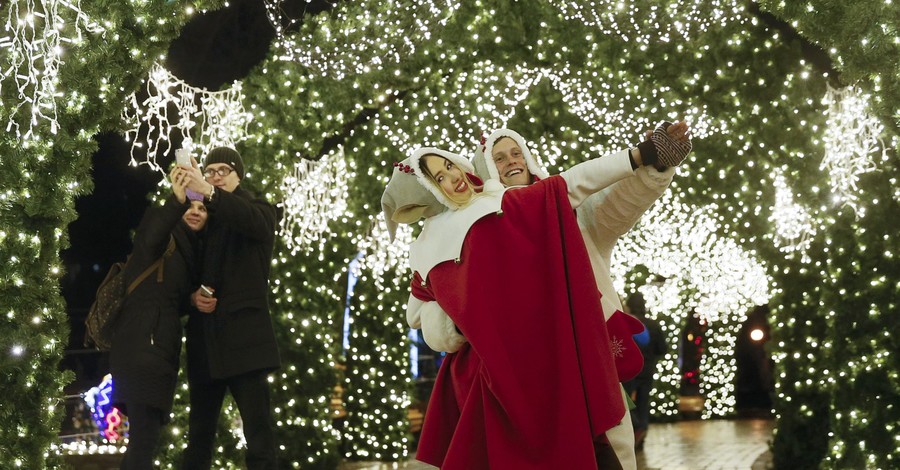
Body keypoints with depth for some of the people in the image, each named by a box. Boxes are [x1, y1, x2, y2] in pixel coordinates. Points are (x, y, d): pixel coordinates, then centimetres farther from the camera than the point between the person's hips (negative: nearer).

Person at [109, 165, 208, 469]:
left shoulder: (195, 252, 23)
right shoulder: (162, 227, 3)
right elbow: (150, 240, -23)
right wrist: (177, 201, -38)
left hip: (164, 346, 8)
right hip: (142, 343, -8)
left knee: (146, 437, 11)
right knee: (145, 439, -18)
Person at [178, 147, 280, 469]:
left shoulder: (259, 212, 8)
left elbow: (252, 219, -18)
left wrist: (209, 193, -32)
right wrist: (192, 296, -4)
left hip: (244, 336, -4)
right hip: (205, 339, 5)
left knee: (259, 436, -11)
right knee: (199, 437, 8)